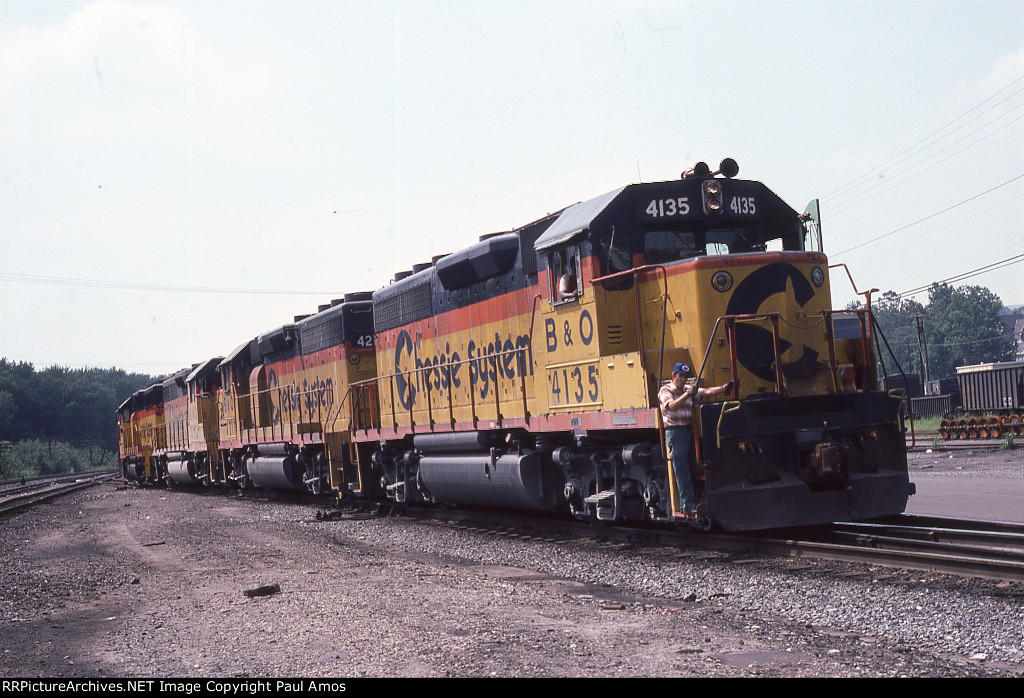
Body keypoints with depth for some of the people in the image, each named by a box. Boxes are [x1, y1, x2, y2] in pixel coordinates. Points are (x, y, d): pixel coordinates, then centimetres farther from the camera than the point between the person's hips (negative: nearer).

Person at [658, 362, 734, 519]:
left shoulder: (689, 389, 16)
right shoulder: (665, 391, -2)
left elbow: (707, 392, 3)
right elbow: (672, 405, -20)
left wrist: (725, 388, -11)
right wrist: (688, 394, -32)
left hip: (689, 431, 7)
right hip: (675, 432, -7)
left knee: (691, 469, 9)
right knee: (682, 471, -8)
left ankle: (686, 506, 15)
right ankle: (688, 506, -11)